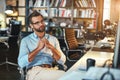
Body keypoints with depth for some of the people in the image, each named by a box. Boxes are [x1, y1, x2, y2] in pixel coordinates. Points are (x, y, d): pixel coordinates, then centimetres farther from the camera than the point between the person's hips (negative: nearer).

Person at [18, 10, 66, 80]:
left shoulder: (53, 39, 16)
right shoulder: (26, 40, 8)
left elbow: (62, 61, 6)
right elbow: (21, 63, -7)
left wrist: (51, 47, -9)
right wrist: (38, 48, -11)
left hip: (51, 70, 4)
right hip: (34, 72, -4)